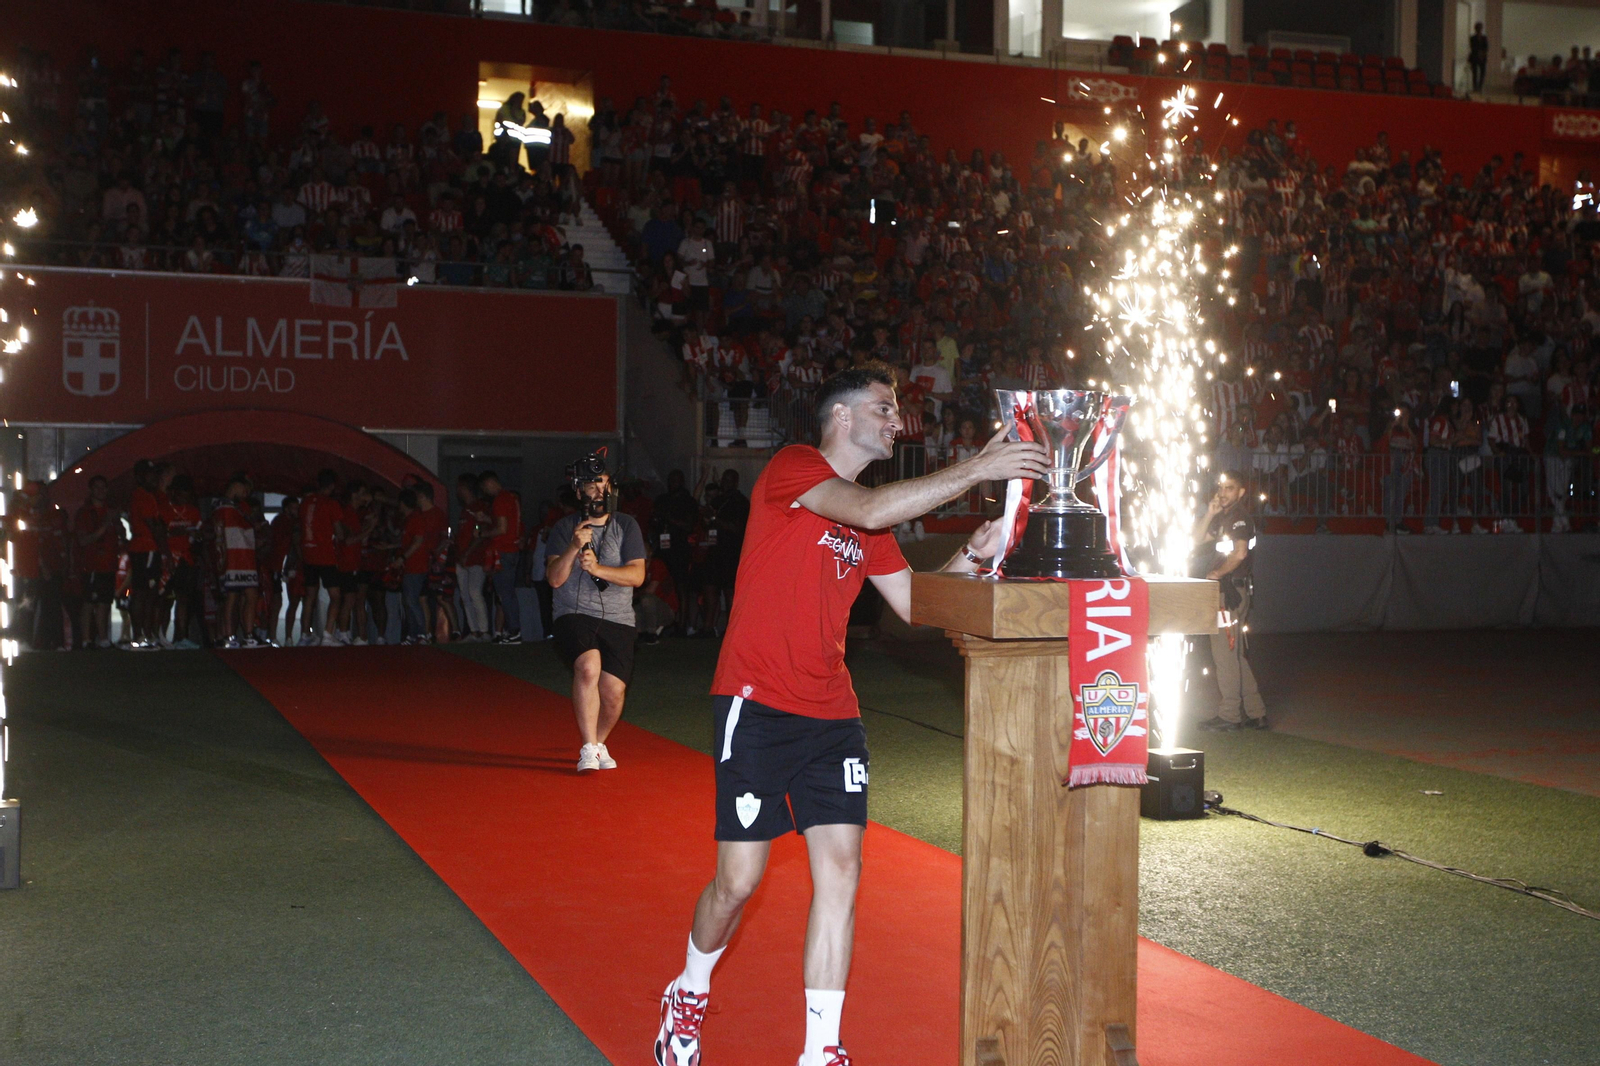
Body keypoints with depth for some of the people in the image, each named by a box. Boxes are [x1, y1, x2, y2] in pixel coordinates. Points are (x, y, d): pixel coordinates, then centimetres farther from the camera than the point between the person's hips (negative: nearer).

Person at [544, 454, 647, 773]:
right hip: (574, 616, -1)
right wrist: (573, 548, -19)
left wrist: (598, 568, -17)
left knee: (614, 691, -9)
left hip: (618, 621, 2)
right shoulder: (564, 528, 8)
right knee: (589, 666, -29)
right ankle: (588, 749, -19)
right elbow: (554, 579, -4)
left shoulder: (626, 526, 9)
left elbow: (637, 576, -3)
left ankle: (598, 743, 22)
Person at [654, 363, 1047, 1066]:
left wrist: (971, 555, -3)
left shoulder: (871, 521, 16)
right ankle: (689, 995, 27)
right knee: (739, 880, -2)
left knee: (840, 872, -1)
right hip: (759, 704, -7)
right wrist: (977, 469, -21)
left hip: (832, 715, 7)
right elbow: (870, 512, -23)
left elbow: (913, 603, 12)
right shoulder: (791, 468, -6)